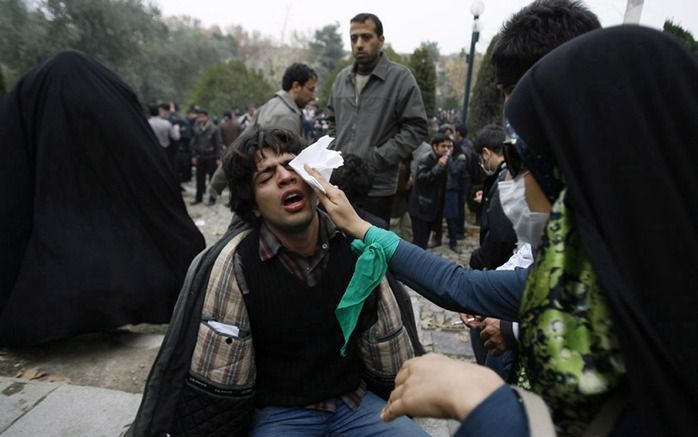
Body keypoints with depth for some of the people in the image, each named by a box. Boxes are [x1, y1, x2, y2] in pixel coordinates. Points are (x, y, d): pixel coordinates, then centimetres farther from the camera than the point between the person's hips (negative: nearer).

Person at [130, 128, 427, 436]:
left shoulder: (353, 240, -8)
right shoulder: (234, 263, -20)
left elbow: (385, 332, 2)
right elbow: (218, 382, -14)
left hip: (356, 401, 4)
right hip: (278, 412, -3)